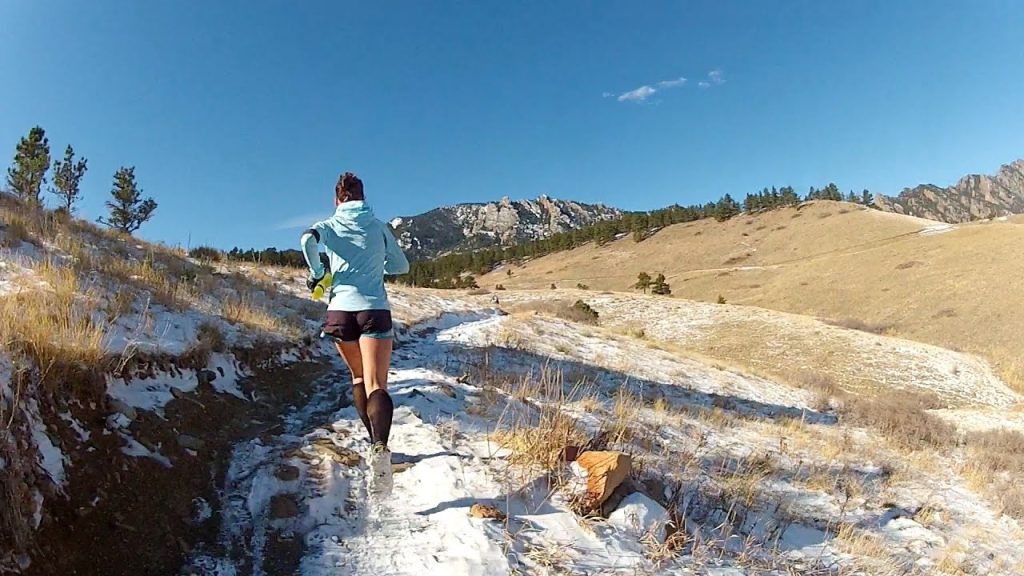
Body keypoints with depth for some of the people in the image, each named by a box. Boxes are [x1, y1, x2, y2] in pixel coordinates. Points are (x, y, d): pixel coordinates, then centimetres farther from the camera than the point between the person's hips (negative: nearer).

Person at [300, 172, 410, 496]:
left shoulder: (329, 225, 10)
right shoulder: (379, 227, 13)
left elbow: (308, 239, -13)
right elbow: (402, 267, 21)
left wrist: (316, 272, 1)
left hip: (340, 310, 2)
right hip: (374, 310, -1)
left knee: (359, 378, 23)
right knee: (376, 385, -13)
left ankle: (376, 444, 25)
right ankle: (380, 448, -39)